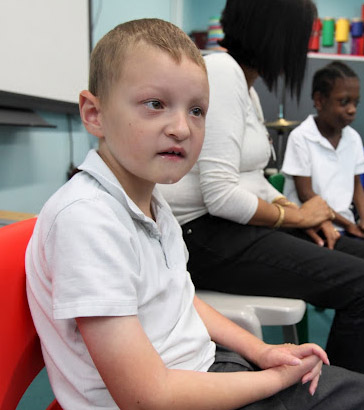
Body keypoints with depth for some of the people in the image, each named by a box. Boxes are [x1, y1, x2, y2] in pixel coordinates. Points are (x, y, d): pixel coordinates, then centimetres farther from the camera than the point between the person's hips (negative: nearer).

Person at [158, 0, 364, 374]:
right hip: (203, 235, -10)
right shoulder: (221, 71, -15)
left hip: (234, 225, 10)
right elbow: (221, 196, -23)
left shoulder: (246, 84, 15)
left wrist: (290, 208, 3)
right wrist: (295, 215, -8)